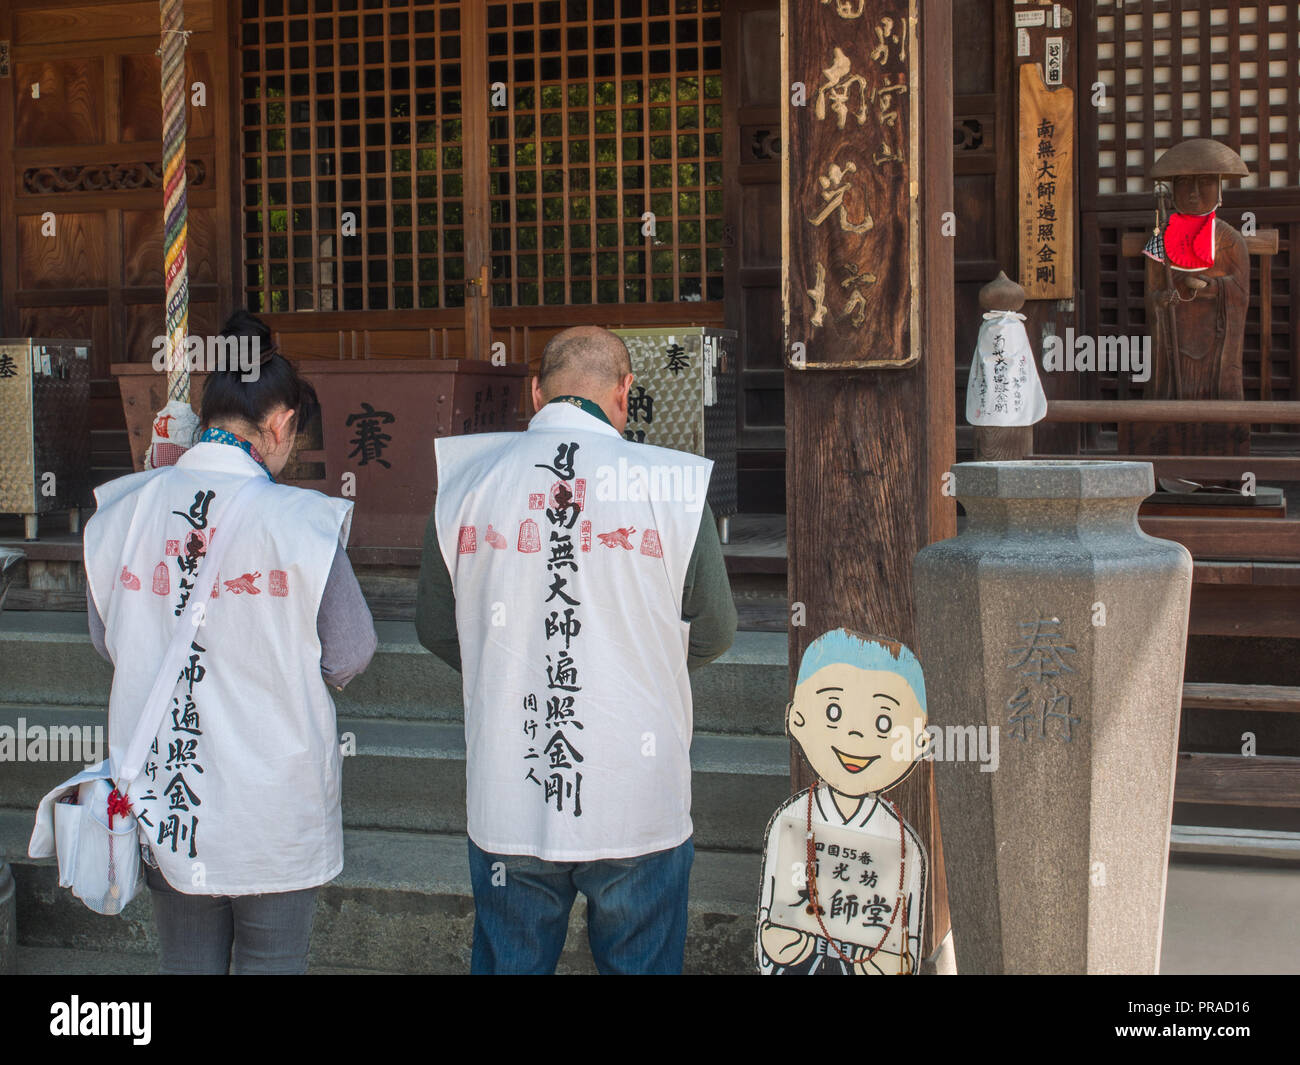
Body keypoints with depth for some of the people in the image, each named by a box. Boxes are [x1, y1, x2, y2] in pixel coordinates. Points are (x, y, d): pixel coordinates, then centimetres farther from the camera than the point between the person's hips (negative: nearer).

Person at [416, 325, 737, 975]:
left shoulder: (465, 481, -2)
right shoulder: (672, 485, -9)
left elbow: (436, 628, 9)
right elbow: (713, 634, 1)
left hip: (506, 808, 2)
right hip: (639, 808, -2)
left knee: (508, 962, 16)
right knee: (641, 963, 12)